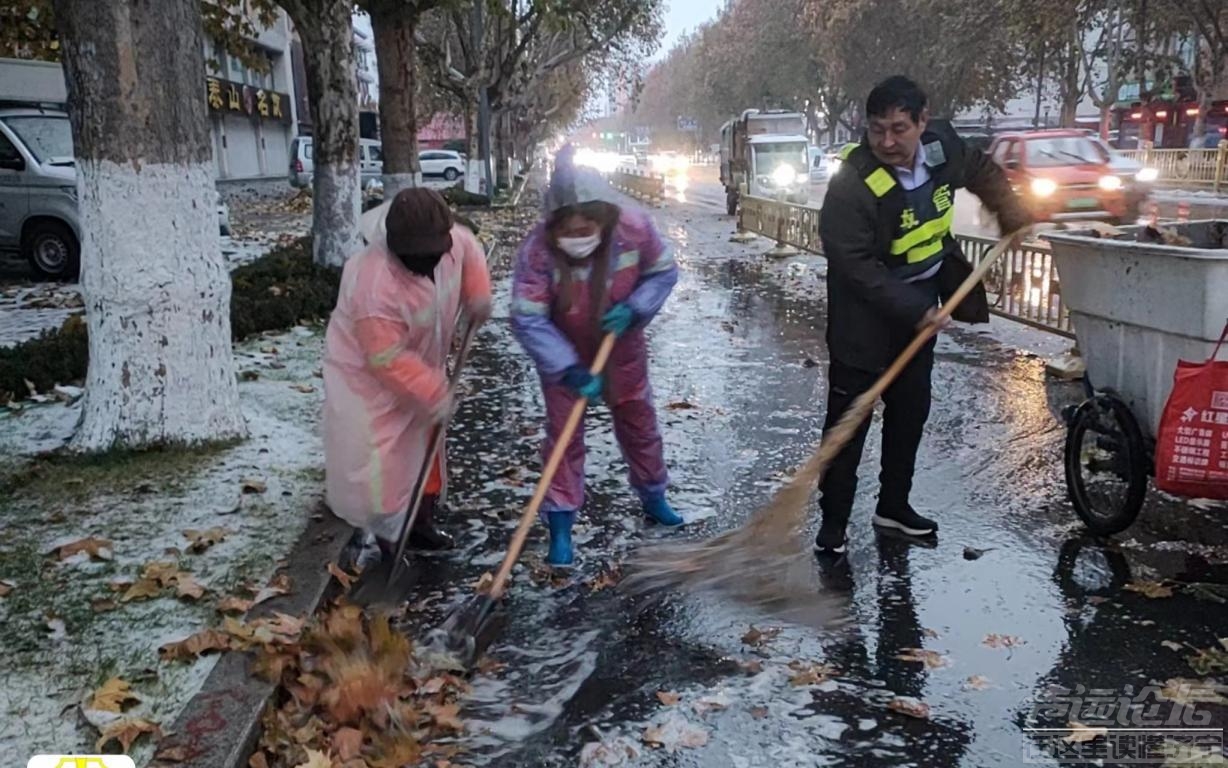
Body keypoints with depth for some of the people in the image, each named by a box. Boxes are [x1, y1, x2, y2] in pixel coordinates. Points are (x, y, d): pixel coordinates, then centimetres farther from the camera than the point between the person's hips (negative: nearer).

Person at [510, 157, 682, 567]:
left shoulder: (634, 229, -26)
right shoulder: (537, 251, -32)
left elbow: (664, 272, -7)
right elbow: (528, 321, -30)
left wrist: (634, 309, -25)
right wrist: (570, 371, -36)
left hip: (622, 350, 3)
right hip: (563, 358, -2)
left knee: (639, 423, 18)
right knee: (563, 435, 3)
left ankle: (653, 497, 41)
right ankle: (560, 525, 15)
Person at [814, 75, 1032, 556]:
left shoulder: (941, 143, -8)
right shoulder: (851, 186, -28)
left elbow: (980, 169, 16)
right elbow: (855, 266, -26)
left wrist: (1009, 208, 4)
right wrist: (914, 311, -26)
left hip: (921, 307, 7)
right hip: (867, 315, -7)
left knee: (911, 409, 15)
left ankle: (894, 505, 30)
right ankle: (833, 520, 6)